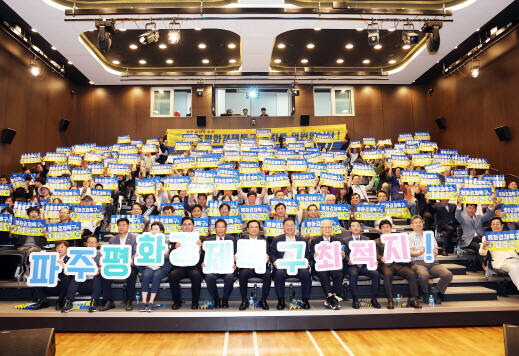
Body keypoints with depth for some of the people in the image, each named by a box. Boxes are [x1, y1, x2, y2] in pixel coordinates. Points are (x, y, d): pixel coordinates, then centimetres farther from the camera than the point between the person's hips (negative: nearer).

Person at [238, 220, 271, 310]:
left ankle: (263, 300, -9)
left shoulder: (263, 240, 14)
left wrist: (267, 258, -17)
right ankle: (244, 301, -14)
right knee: (243, 274, -32)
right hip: (246, 266, -1)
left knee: (268, 274, -28)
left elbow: (266, 255, 6)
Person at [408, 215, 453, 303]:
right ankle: (426, 293, -5)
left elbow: (436, 251, 16)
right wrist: (419, 252, -23)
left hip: (432, 262, 4)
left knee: (448, 275, -24)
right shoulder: (410, 237, 13)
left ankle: (436, 291, 0)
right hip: (418, 263, -3)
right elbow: (410, 253, -1)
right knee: (423, 275, -37)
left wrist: (434, 252, -10)